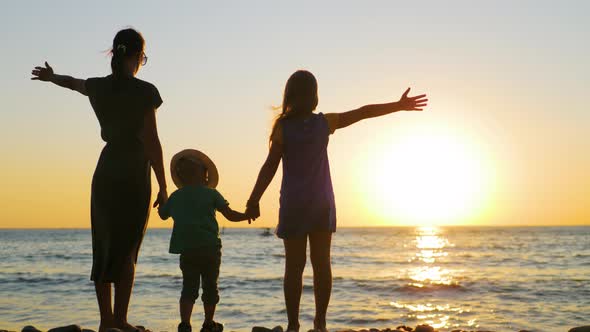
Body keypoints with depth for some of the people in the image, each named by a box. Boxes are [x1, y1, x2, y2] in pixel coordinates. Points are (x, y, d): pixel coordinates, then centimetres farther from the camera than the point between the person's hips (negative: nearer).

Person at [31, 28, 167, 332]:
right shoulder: (144, 91, -10)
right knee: (127, 249, 0)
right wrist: (163, 186, -6)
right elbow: (151, 141, -12)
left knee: (104, 247, 10)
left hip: (105, 173, 5)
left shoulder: (98, 87, 6)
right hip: (135, 174, -5)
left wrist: (50, 76, 53)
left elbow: (72, 82, 29)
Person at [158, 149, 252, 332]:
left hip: (186, 250, 2)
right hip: (210, 248, -2)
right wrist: (247, 215, 15)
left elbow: (163, 214, 24)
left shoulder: (175, 196, 10)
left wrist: (162, 202, 43)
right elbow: (230, 215, -2)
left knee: (189, 288, 3)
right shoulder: (211, 193, 1)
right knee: (210, 287, 11)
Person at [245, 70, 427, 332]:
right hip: (322, 203, 2)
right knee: (321, 263, 6)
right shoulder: (325, 122, -2)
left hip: (293, 204, -2)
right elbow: (363, 112, 6)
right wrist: (399, 106, 14)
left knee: (294, 266, 1)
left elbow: (269, 167, -10)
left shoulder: (283, 128, -9)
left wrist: (254, 200, -4)